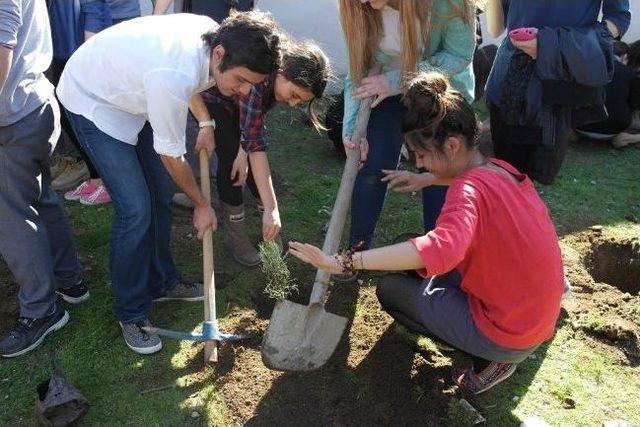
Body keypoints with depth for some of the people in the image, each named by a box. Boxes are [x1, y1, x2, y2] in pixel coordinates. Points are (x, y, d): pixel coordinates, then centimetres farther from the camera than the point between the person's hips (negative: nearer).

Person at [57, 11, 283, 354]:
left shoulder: (217, 35, -16)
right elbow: (172, 156, -25)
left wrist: (205, 125, 0)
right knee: (136, 209, -13)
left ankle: (160, 281, 28)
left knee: (160, 194, 9)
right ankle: (131, 313, 6)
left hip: (131, 91, 8)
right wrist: (201, 206, -10)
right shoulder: (174, 78, -40)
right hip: (92, 100, -8)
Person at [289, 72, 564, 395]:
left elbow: (441, 248, -48)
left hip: (509, 335, -8)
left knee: (391, 289, 1)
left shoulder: (468, 190, -26)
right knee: (413, 259, 17)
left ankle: (489, 359, 2)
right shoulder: (502, 169, 0)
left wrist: (345, 262, -50)